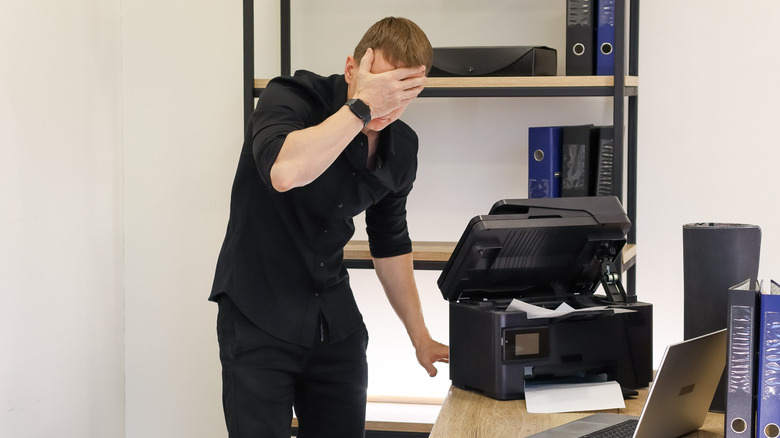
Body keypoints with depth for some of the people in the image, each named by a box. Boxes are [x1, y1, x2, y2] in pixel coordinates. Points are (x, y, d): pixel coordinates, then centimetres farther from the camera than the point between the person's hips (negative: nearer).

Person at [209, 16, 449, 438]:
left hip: (335, 320, 6)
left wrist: (420, 336, 19)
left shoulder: (401, 147, 4)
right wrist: (362, 104, -30)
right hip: (260, 319, -5)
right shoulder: (290, 97, -14)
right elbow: (284, 172, -37)